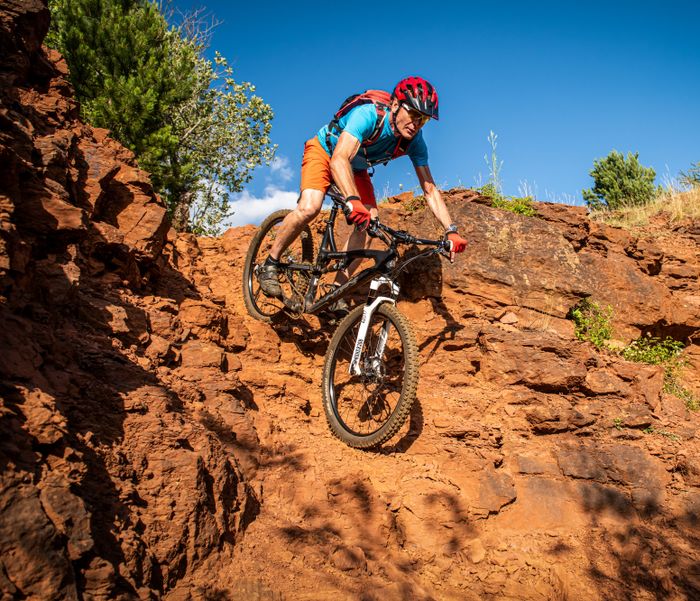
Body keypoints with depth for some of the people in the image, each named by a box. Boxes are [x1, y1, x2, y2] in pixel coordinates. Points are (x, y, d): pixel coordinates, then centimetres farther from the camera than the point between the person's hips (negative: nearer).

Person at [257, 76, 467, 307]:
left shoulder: (414, 141, -20)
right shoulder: (369, 114, -36)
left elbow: (430, 189, -16)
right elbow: (339, 160, -49)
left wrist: (451, 231, -27)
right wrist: (352, 200, -67)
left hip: (356, 168, 5)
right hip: (324, 152, -5)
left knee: (369, 222, -16)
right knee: (309, 207, -32)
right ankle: (270, 264, -10)